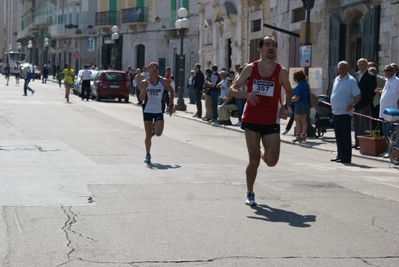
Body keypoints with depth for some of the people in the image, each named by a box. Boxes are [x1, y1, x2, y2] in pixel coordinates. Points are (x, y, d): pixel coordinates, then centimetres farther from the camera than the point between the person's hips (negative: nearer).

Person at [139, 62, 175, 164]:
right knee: (148, 135, -1)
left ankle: (154, 127, 24)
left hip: (158, 110, 0)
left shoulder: (163, 81, -5)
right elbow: (141, 99, -7)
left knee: (158, 133, -14)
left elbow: (171, 91, 11)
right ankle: (147, 155, 17)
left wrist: (170, 105, 7)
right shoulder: (145, 82, -4)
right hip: (147, 110, 0)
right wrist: (144, 88, -23)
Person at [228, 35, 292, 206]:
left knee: (271, 161, -8)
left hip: (272, 122, 1)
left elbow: (289, 91, 16)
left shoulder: (281, 71, 0)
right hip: (251, 119, -1)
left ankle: (262, 153, 30)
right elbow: (232, 90, 2)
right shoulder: (250, 68, -1)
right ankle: (250, 193, 19)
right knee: (254, 160, -2)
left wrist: (284, 106, -3)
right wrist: (246, 94, -18)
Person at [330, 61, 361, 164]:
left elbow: (358, 96, -12)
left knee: (345, 136, -4)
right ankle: (340, 155, 20)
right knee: (338, 136, 12)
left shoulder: (351, 81, -8)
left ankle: (346, 158, -1)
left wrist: (352, 104, -27)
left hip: (345, 112, -7)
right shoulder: (336, 79, 15)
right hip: (335, 112, 7)